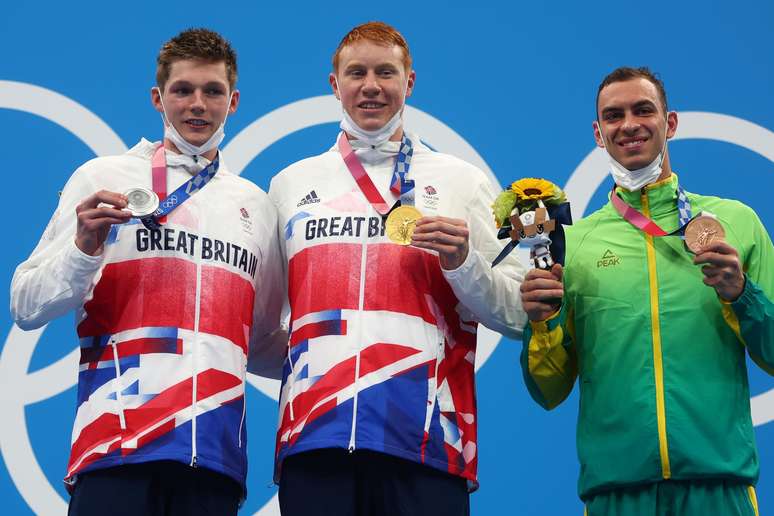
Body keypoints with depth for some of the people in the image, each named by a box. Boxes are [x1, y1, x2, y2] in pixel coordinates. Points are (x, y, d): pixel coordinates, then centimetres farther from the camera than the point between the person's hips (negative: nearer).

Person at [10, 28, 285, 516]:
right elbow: (26, 308, 3)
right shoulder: (102, 178, 8)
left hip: (216, 454, 3)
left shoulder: (256, 205, 18)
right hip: (116, 442, -3)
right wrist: (84, 248, -12)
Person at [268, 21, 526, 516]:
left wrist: (463, 262, -9)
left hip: (427, 439, -1)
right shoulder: (291, 183, 16)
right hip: (314, 437, 2)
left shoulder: (463, 181, 11)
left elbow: (515, 315, 6)